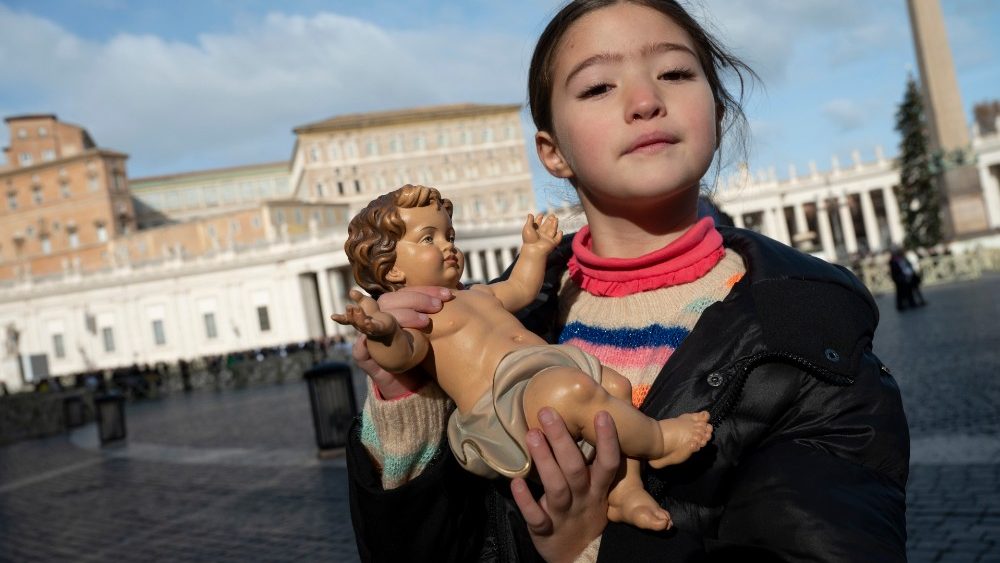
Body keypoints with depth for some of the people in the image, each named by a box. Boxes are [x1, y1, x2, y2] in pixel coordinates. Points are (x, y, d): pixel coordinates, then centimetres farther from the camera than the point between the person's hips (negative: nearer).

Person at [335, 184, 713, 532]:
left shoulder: (477, 294, 29)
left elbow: (520, 289, 46)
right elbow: (401, 354, -24)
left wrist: (534, 250, 41)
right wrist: (384, 333, -45)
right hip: (506, 402, -11)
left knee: (614, 385, 14)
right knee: (574, 390, -32)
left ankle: (624, 491, 5)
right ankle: (657, 439, -6)